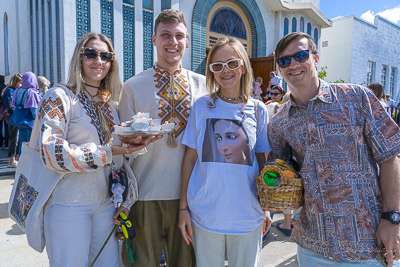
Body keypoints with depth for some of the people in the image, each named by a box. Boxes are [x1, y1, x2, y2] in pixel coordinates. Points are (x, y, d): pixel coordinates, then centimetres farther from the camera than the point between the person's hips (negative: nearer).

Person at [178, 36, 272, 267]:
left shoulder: (258, 110, -1)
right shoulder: (202, 106, -3)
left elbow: (262, 161, 5)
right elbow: (190, 158, -1)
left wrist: (265, 209, 7)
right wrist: (183, 207, -2)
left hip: (248, 215, 1)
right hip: (204, 214, 0)